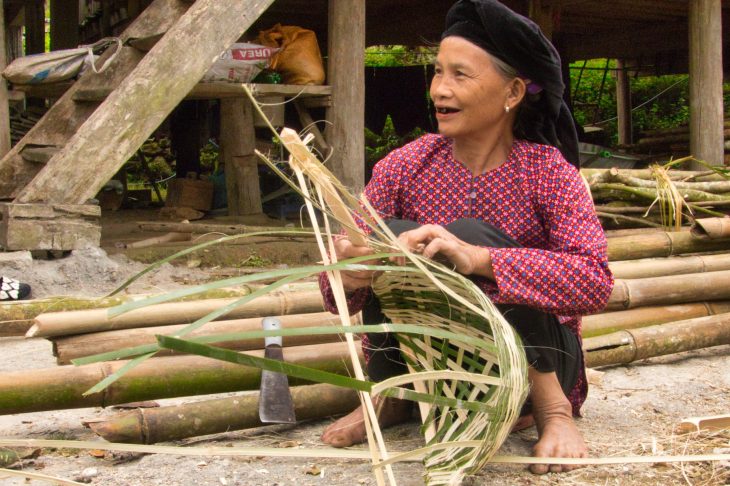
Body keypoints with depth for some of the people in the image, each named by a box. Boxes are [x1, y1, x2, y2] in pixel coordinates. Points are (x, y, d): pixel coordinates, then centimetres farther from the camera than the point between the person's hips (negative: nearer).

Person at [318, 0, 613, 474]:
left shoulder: (549, 172, -14)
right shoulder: (405, 166, -6)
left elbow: (596, 282, -30)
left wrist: (478, 258, -43)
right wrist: (345, 272, -36)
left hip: (534, 360, -2)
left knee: (471, 235, -27)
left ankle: (551, 406, -14)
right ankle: (389, 397, -3)